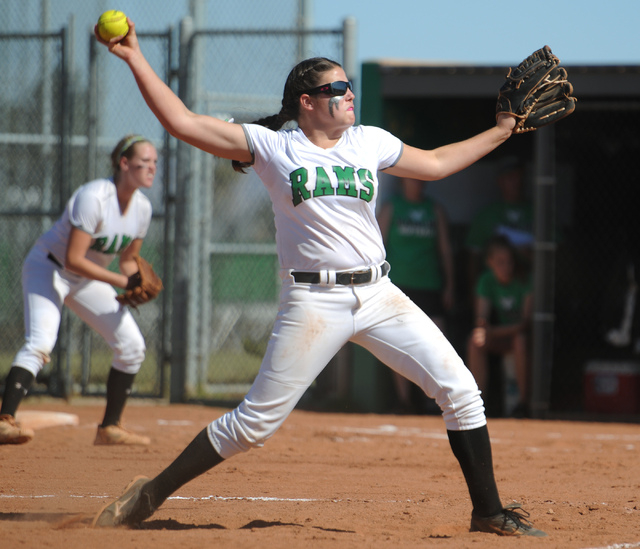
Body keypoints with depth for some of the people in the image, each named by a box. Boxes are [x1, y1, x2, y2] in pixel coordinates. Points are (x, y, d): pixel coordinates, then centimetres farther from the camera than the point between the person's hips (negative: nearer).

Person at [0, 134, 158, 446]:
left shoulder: (142, 208, -5)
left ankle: (110, 428, 13)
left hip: (88, 280, 8)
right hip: (48, 268, -8)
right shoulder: (93, 197, -28)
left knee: (132, 346, 3)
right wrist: (121, 281, -31)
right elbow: (73, 259, -31)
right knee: (40, 343, -28)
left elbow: (128, 259, 9)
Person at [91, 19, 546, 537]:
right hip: (314, 302, -4)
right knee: (255, 421, -6)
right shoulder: (273, 147, -2)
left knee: (460, 390, -5)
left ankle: (488, 512, 6)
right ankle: (151, 494, 8)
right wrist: (136, 60, -9)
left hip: (378, 296, 4)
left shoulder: (370, 142, 10)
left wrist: (500, 131, 26)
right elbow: (182, 122, -5)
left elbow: (434, 164, 26)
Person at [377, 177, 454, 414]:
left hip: (430, 287, 2)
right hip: (399, 285, -2)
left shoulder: (435, 210, 12)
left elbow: (445, 250, 14)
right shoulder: (390, 208, 7)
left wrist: (449, 286, 8)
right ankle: (405, 399, 0)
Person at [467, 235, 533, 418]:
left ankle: (523, 401, -30)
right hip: (499, 336, 4)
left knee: (521, 340, -38)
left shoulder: (525, 281, -17)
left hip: (521, 333, -4)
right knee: (476, 341, -27)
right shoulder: (487, 280, -5)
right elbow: (482, 318, -10)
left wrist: (494, 332, -37)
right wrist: (482, 328, -37)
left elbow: (527, 322, -24)